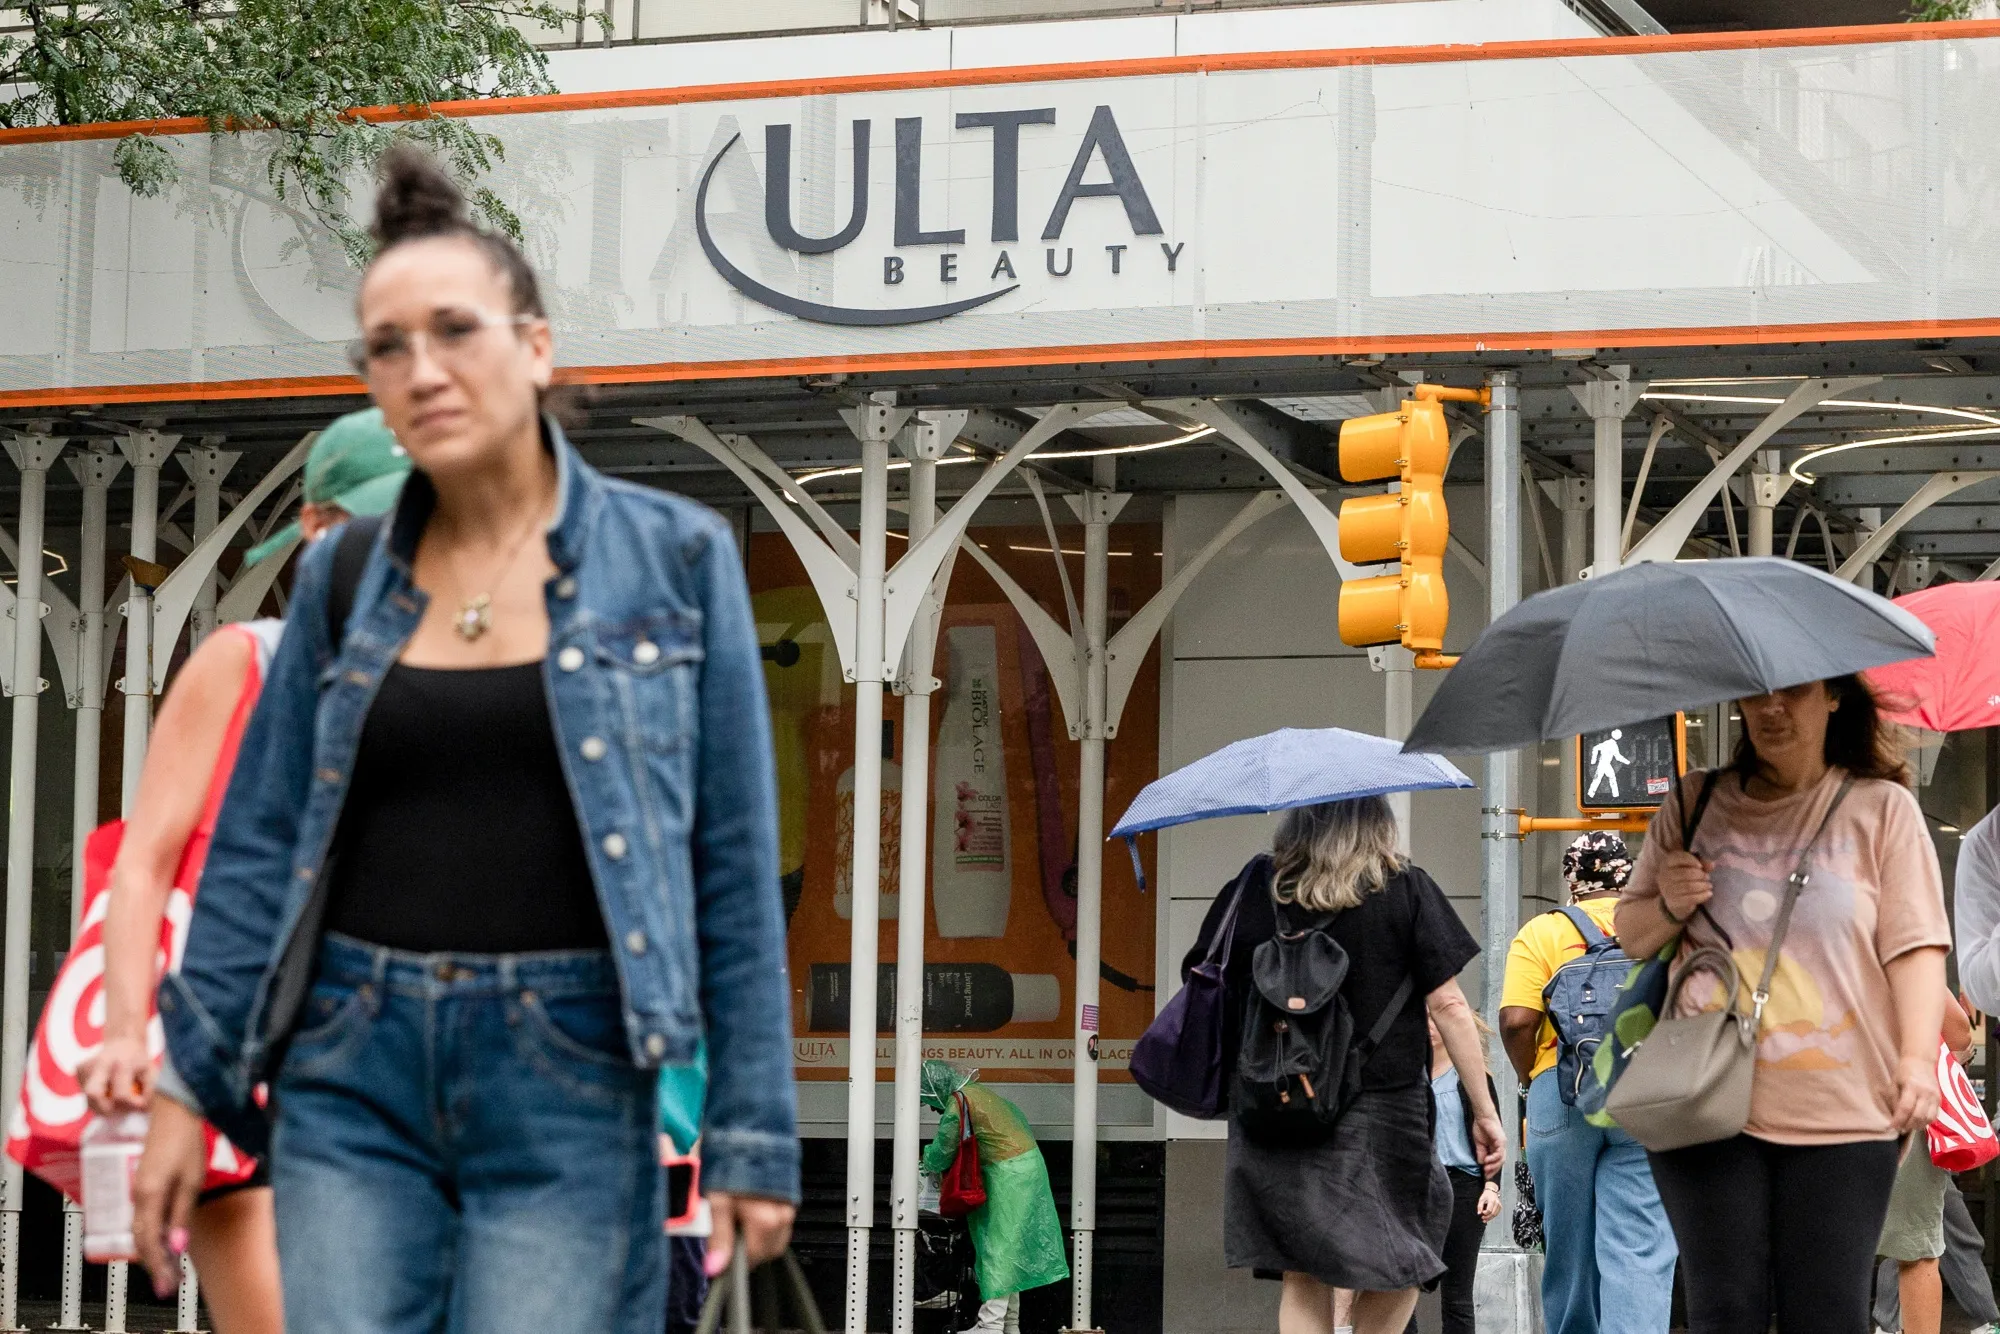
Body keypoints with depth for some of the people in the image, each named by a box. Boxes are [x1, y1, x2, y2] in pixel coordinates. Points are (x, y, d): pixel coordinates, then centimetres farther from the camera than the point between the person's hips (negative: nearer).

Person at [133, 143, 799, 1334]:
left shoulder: (673, 559, 0)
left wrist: (753, 1130, -4)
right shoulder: (345, 577, 8)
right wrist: (188, 1085, 6)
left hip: (569, 1082, -3)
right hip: (354, 1071, 3)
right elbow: (260, 844, 11)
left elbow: (734, 865, 0)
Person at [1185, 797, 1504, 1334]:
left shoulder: (1254, 887, 2)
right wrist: (1485, 1112, -1)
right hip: (1379, 1109, -2)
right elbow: (1448, 1005, -6)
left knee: (1303, 1279, 6)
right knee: (1398, 1267, 13)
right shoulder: (1406, 891, -4)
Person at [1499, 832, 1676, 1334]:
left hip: (1563, 1092, 0)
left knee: (1568, 1241, 12)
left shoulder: (1542, 933, 5)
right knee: (1641, 1245, -6)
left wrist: (1531, 1079, 9)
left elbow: (1516, 1022, -7)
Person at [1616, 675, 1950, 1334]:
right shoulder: (1693, 804, 13)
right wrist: (1669, 908, -3)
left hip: (1841, 1114, -2)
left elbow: (1915, 945, -1)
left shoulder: (1883, 809, 6)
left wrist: (1918, 1057, -15)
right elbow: (1630, 935, 20)